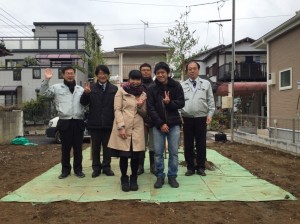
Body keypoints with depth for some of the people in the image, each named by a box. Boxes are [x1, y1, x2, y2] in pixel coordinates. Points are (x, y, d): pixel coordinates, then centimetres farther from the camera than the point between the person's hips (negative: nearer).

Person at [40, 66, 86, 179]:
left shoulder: (80, 89, 12)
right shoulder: (57, 87, 5)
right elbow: (44, 93, -2)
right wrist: (46, 80, -12)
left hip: (78, 122, 2)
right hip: (64, 122, -2)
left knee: (78, 147, 8)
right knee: (65, 148, 7)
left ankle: (78, 169, 20)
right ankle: (65, 169, 20)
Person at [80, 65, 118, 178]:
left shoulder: (114, 88, 1)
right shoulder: (91, 87, 1)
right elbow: (83, 102, -5)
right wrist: (86, 93, -25)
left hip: (109, 123, 0)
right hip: (95, 123, 0)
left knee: (107, 146, 11)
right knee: (95, 147, 10)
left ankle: (106, 167, 23)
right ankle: (96, 167, 22)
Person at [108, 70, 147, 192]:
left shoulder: (143, 94, 12)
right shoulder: (121, 91, 1)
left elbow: (144, 113, 15)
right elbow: (117, 109, -6)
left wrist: (140, 107, -7)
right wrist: (121, 127, -15)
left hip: (137, 128, 3)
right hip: (123, 127, -3)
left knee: (136, 155, 4)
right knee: (123, 155, 2)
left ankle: (134, 179, 22)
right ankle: (124, 179, 20)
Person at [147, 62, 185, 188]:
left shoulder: (176, 86, 0)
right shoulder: (152, 89, 0)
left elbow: (181, 103, -1)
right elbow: (150, 108, -4)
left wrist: (169, 102, -20)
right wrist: (160, 124, -12)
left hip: (174, 124, 0)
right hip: (158, 125, 0)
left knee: (173, 152, 5)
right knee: (158, 153, 4)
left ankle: (172, 176, 18)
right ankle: (160, 176, 18)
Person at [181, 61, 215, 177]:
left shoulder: (206, 84, 7)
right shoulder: (182, 85, 8)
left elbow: (210, 101, 6)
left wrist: (210, 114, -3)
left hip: (201, 118, 0)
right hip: (187, 118, 1)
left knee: (201, 144, 5)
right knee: (188, 144, 5)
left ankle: (201, 167, 17)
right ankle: (190, 167, 17)